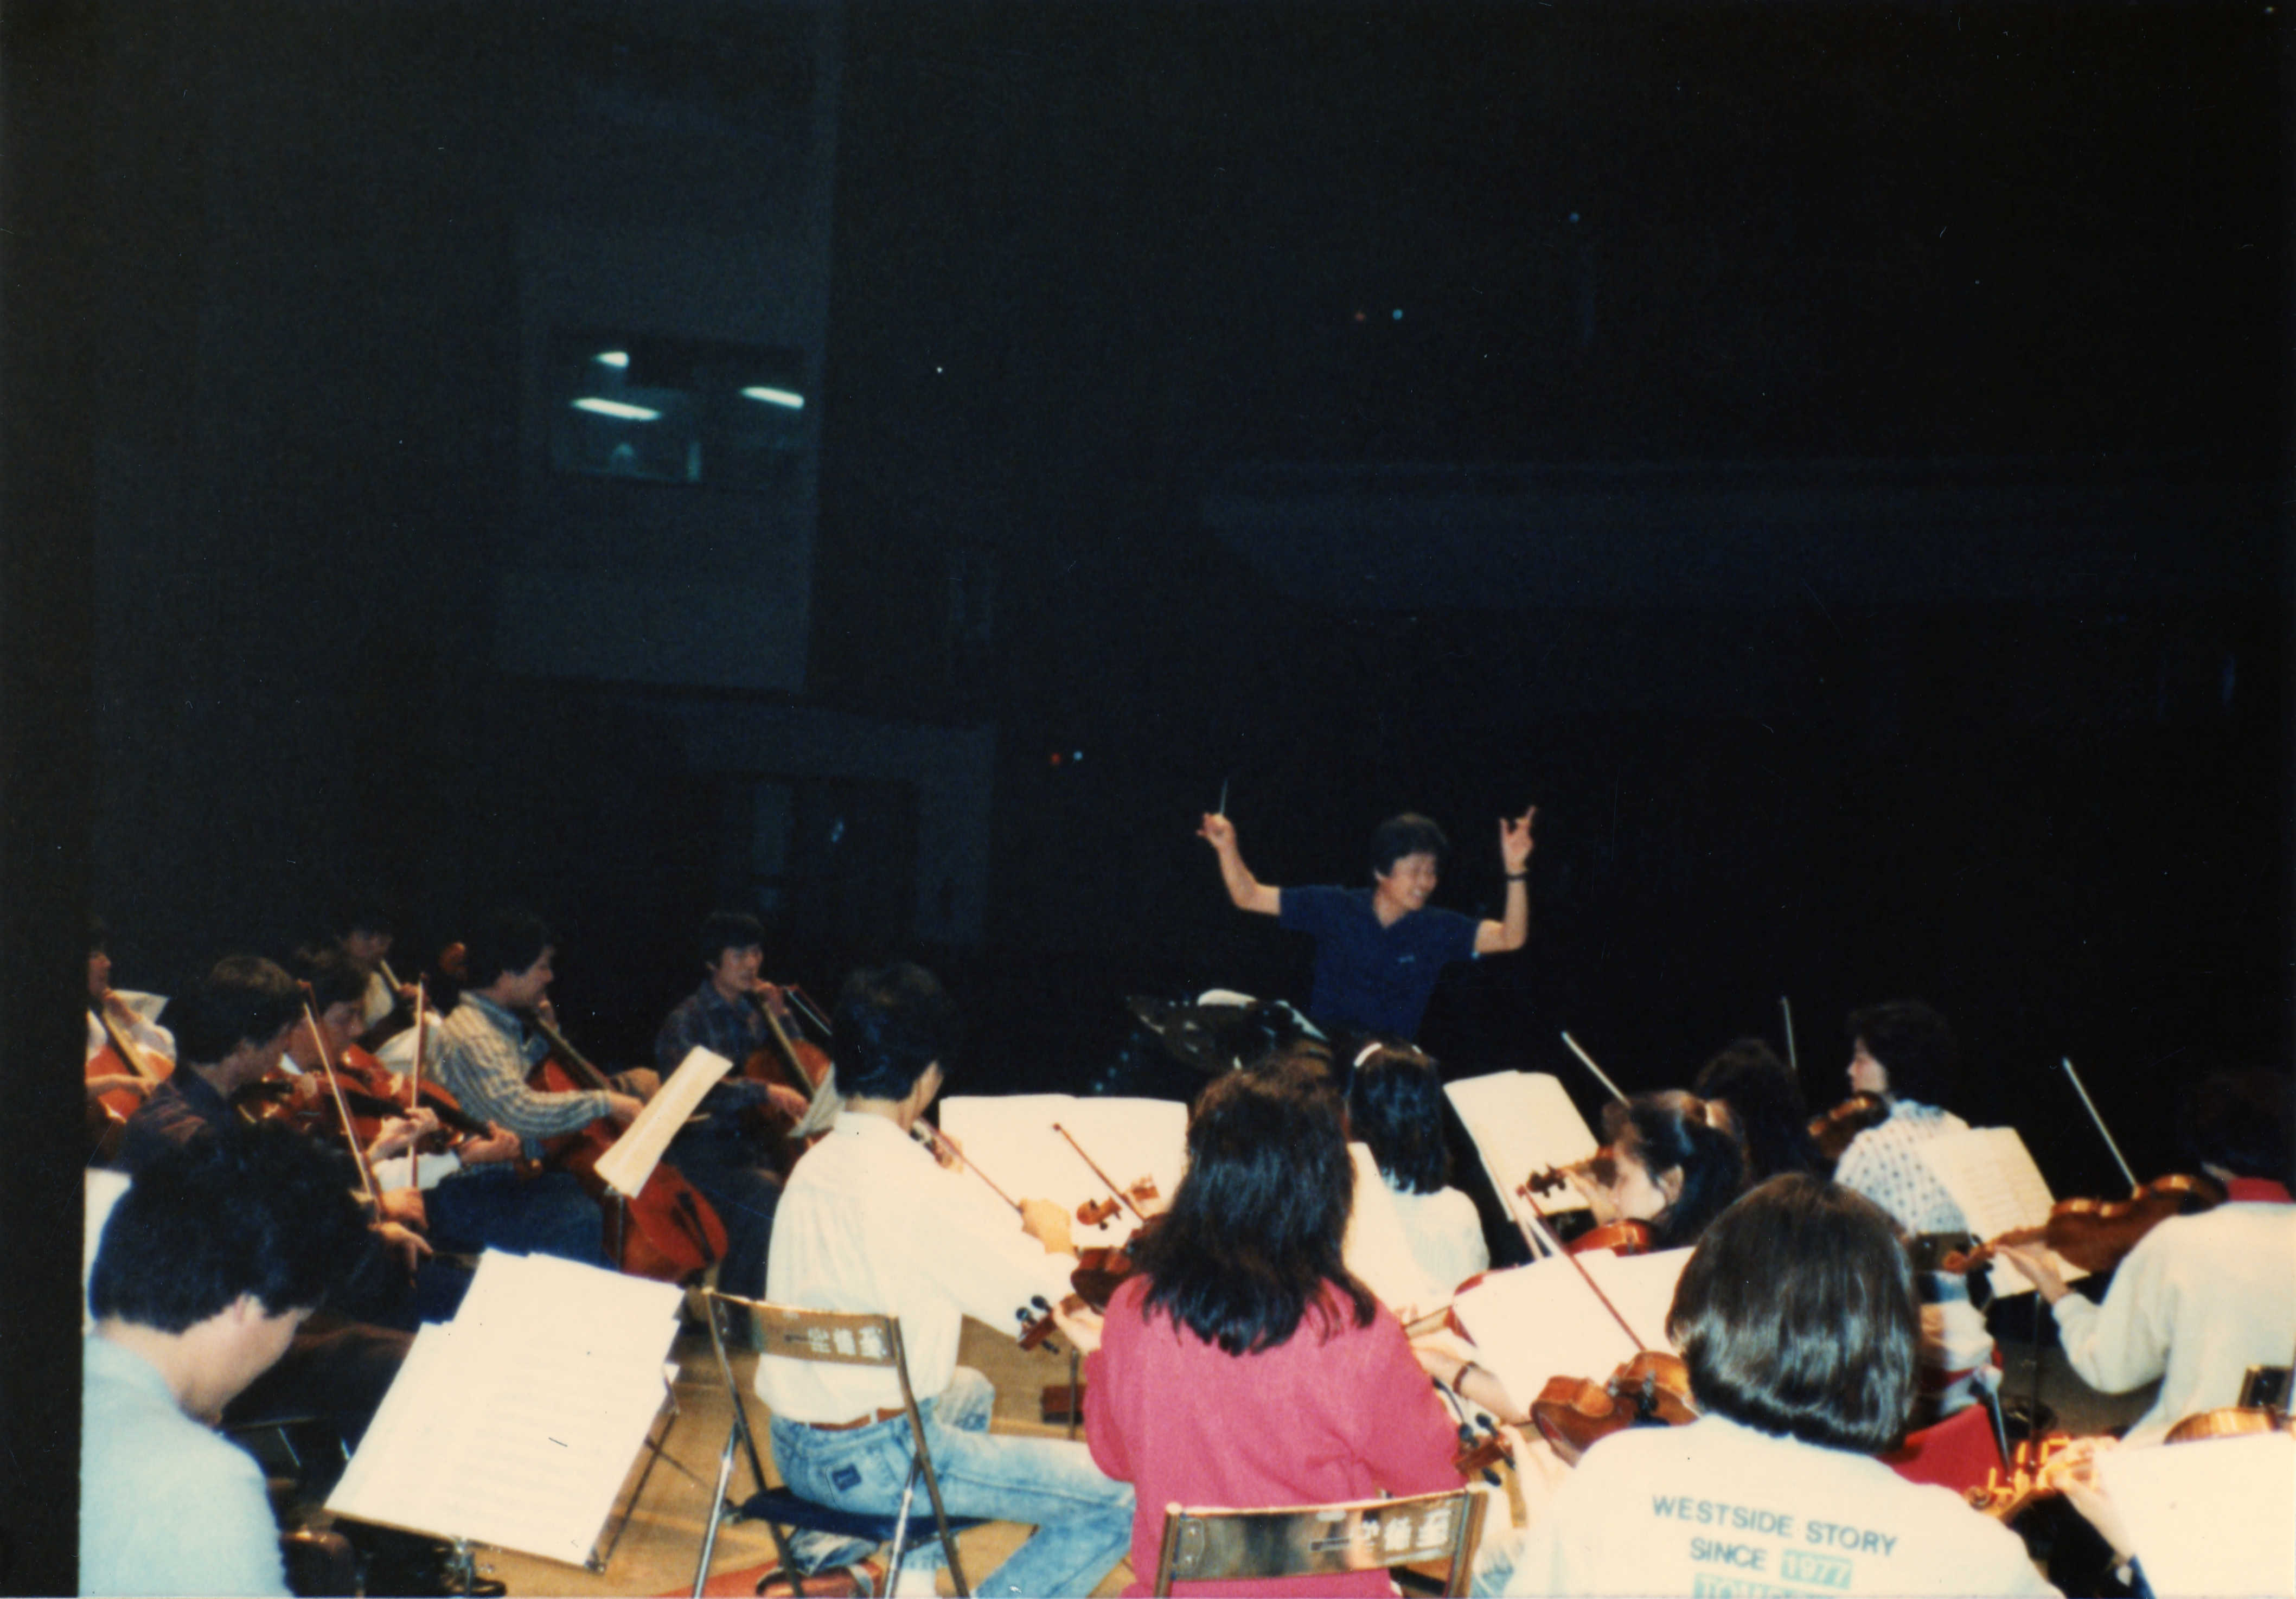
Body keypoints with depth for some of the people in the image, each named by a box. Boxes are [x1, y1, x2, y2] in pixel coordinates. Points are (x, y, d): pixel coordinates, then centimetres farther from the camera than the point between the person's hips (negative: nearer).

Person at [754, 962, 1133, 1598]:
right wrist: (1051, 1234, 1)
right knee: (1126, 1499, -8)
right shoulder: (915, 1186, -21)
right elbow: (1034, 1296, -19)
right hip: (872, 1462, -9)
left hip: (794, 1449, 9)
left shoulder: (815, 1164, 4)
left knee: (969, 1390, 38)